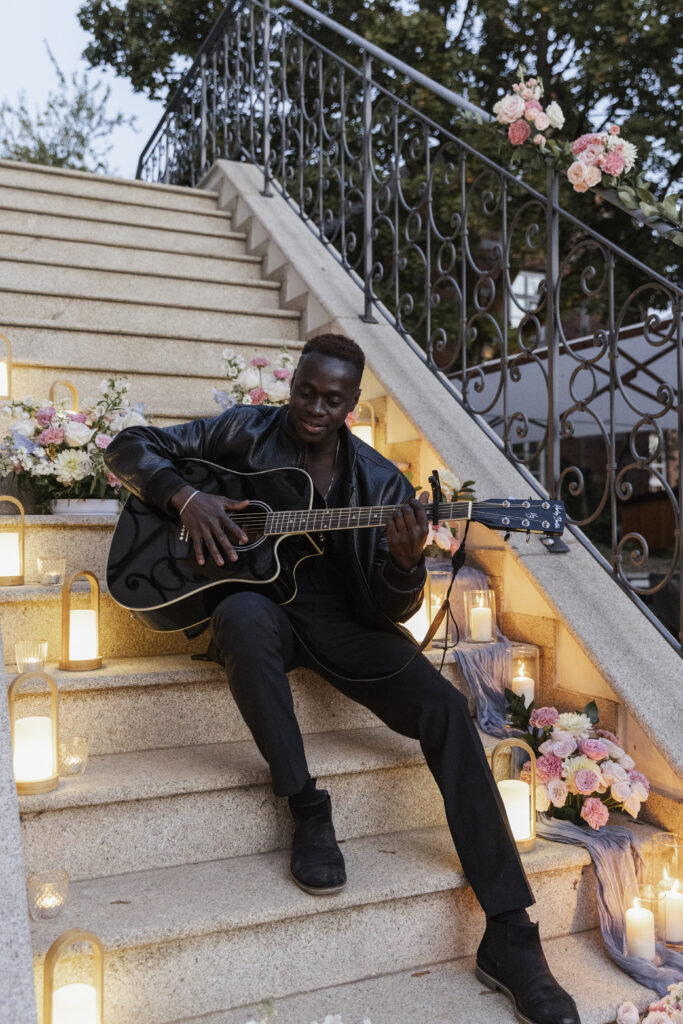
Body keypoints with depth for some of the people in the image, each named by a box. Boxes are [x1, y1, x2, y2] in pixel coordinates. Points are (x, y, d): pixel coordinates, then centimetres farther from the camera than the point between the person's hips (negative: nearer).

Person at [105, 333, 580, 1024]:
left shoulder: (380, 481, 3)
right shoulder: (247, 432, 2)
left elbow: (390, 611, -1)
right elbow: (128, 447, 4)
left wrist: (404, 564, -25)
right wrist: (185, 496, -15)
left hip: (343, 623, 1)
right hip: (260, 603, -1)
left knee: (444, 708, -22)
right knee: (242, 616, -39)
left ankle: (509, 936, -16)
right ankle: (307, 810, -21)